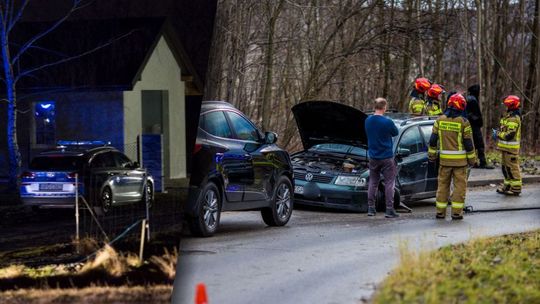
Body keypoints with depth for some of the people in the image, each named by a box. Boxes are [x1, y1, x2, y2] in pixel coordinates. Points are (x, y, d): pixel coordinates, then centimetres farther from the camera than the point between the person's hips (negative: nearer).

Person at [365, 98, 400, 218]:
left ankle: (371, 208, 14)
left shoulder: (368, 121, -1)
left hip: (373, 157, 5)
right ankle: (389, 210, -2)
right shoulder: (387, 122, -17)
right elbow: (395, 133, -1)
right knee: (389, 183, 1)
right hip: (386, 157, -5)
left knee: (373, 182, 14)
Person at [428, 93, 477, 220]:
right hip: (460, 160, -3)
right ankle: (456, 212, 1)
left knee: (443, 184, 11)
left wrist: (432, 154, 14)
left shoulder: (440, 120, 1)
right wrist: (472, 158, 3)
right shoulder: (463, 122, -10)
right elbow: (468, 143, -7)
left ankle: (440, 211, 12)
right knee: (459, 185, 4)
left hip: (444, 159, 3)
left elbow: (433, 139, 4)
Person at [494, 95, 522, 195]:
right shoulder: (508, 116, 15)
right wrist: (498, 133, 8)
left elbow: (509, 134, -25)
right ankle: (508, 185, 28)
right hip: (505, 147, 11)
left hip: (511, 148, -11)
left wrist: (498, 134, -14)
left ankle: (516, 188, -2)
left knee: (512, 167, -6)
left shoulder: (513, 119, -19)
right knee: (506, 167, 18)